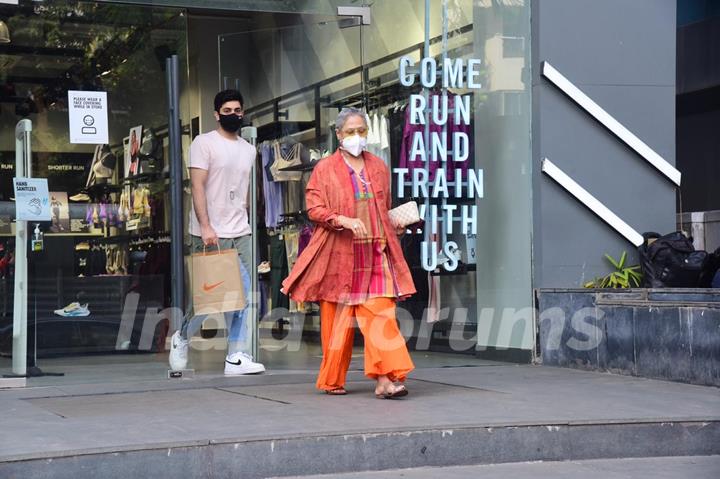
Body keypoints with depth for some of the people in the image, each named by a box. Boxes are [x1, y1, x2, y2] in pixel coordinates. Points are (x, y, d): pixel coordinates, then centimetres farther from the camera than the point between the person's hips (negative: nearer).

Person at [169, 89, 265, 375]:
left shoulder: (248, 150, 16)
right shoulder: (204, 143, -3)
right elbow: (197, 186, -11)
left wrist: (242, 223, 14)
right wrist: (206, 227, -19)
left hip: (241, 234, 6)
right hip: (211, 235, -6)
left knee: (241, 297, 0)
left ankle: (237, 357, 1)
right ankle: (182, 338, 22)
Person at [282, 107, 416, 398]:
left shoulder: (378, 167, 15)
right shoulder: (325, 169, 3)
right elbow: (314, 210, -5)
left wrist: (395, 227, 8)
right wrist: (344, 220, -19)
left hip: (375, 253, 3)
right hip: (339, 253, -3)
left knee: (381, 314, -9)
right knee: (337, 318, 1)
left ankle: (384, 380, -15)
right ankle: (332, 381, 13)